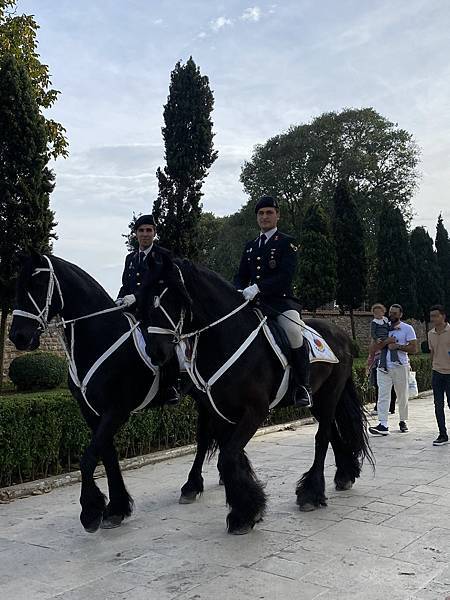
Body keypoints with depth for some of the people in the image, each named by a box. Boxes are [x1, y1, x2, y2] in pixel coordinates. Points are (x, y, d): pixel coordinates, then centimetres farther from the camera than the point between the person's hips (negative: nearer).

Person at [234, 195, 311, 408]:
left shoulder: (286, 243, 3)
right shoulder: (250, 246, 21)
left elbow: (285, 276, -12)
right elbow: (241, 276, 18)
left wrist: (258, 287, -24)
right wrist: (239, 292, -5)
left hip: (280, 301, -6)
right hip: (254, 302, 6)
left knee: (294, 334, -31)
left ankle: (303, 387, -18)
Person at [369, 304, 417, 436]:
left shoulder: (407, 328, 2)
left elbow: (414, 349, -5)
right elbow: (377, 347, 5)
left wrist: (398, 346, -14)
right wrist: (386, 341, -12)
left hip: (400, 367, -2)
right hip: (384, 367, 2)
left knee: (402, 396, 9)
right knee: (383, 396, -8)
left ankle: (403, 422, 26)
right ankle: (383, 425, -12)